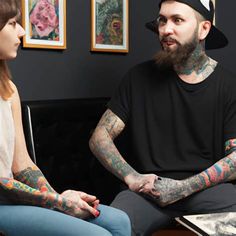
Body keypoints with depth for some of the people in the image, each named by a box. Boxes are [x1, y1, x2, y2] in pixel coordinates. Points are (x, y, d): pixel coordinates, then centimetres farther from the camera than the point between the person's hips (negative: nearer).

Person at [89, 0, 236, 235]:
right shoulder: (140, 77, 6)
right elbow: (99, 137, 6)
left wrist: (183, 188, -12)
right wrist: (132, 178, -10)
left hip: (206, 187, 0)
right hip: (150, 189, 1)